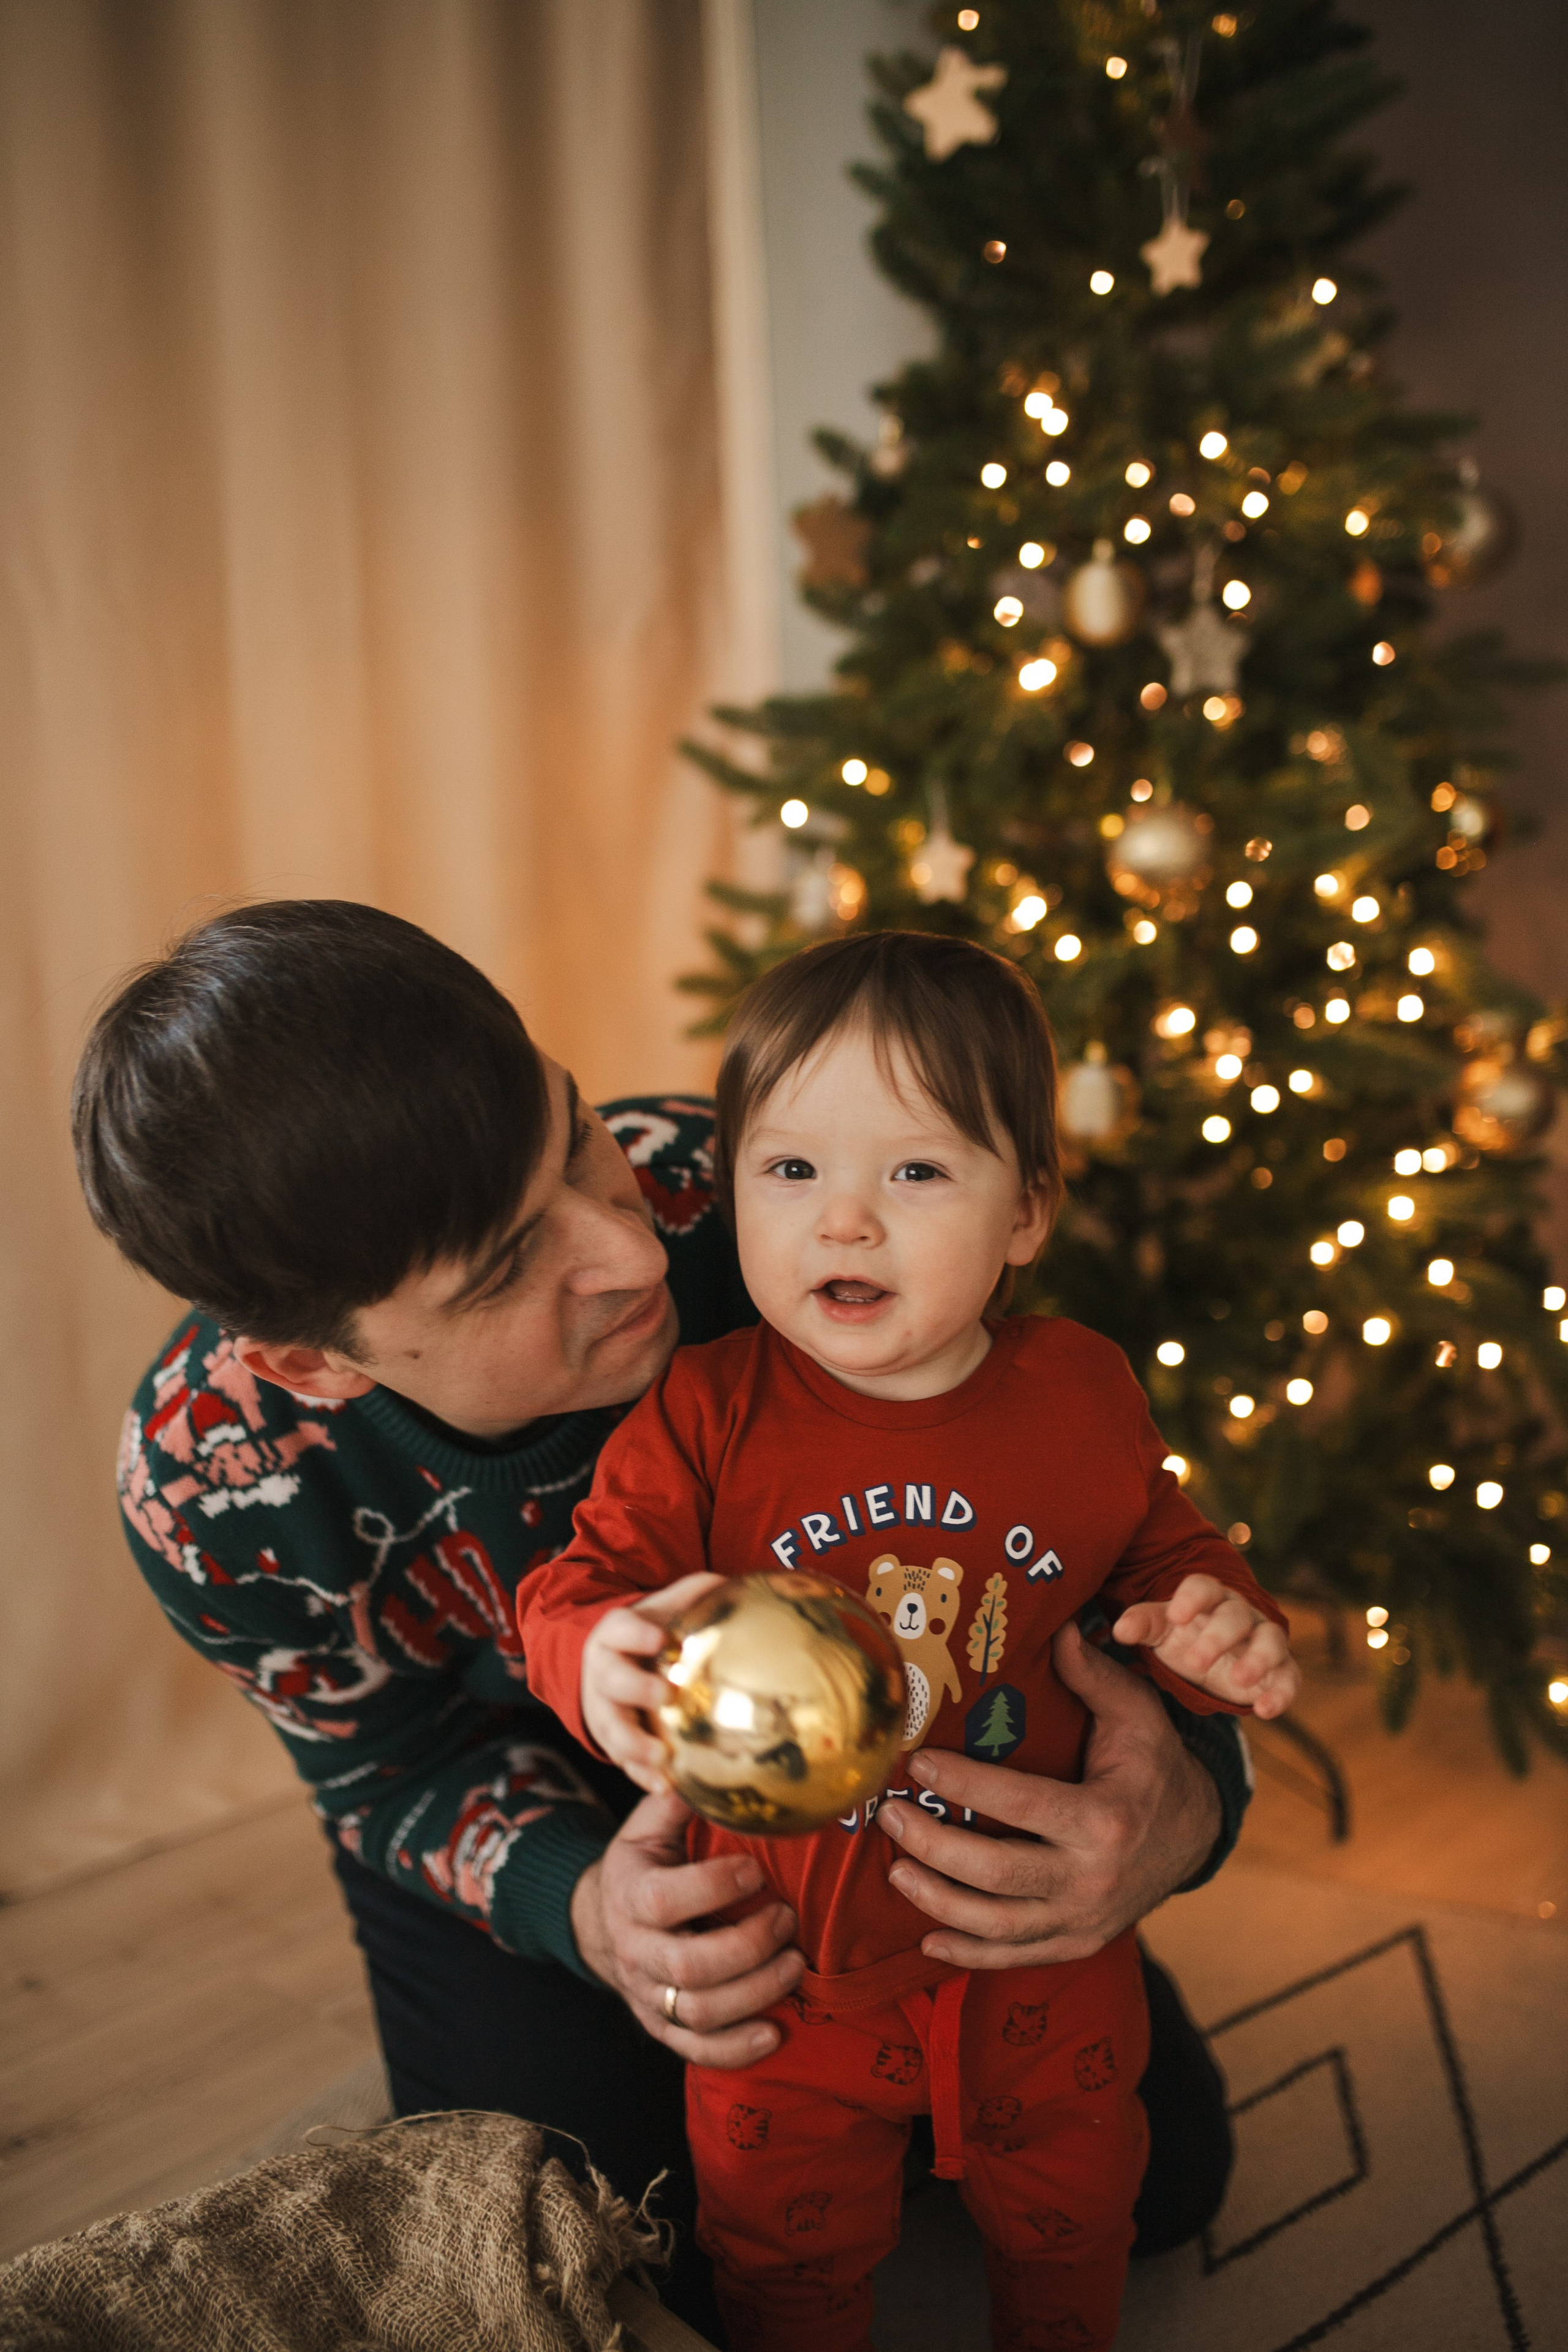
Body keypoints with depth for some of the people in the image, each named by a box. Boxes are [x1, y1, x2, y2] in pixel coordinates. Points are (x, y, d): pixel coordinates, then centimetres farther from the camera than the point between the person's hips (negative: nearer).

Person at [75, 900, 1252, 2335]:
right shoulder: (206, 1480, -34)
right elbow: (400, 1772, -14)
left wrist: (1192, 1799, -43)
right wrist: (584, 1909, -36)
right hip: (540, 1838, 0)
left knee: (1161, 2173, 4)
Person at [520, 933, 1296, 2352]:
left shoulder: (1083, 1396, -12)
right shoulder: (704, 1415, -18)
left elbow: (1158, 1552, 4)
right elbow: (582, 1583, -18)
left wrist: (1212, 1623, -18)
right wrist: (607, 1656, -40)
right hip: (792, 1953, -1)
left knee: (1072, 2209, 27)